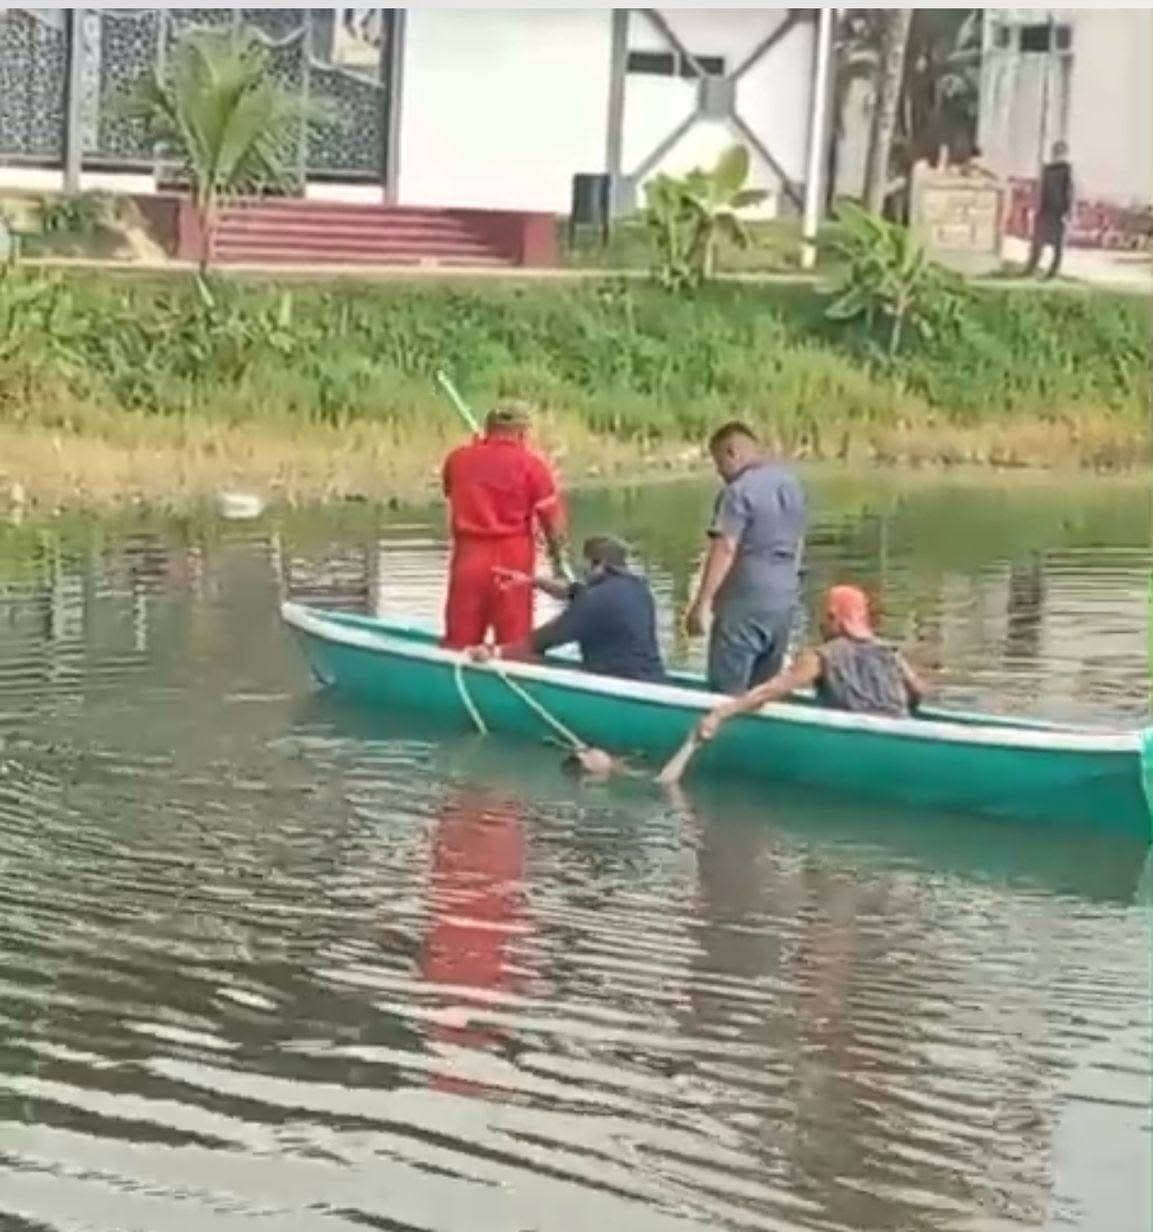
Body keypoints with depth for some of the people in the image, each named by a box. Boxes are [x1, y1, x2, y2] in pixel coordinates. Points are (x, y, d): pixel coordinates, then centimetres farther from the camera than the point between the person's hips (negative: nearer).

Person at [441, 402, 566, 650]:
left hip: (468, 557, 3)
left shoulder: (457, 459, 3)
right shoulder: (531, 465, -6)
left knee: (459, 641, 10)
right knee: (514, 645, 5)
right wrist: (555, 551, 11)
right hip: (512, 561, -3)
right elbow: (552, 517, -6)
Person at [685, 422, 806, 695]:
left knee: (728, 693, -4)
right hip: (784, 599, 8)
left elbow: (724, 550, -20)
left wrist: (701, 603, -19)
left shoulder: (738, 491, -15)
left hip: (746, 603, -8)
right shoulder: (791, 484, 10)